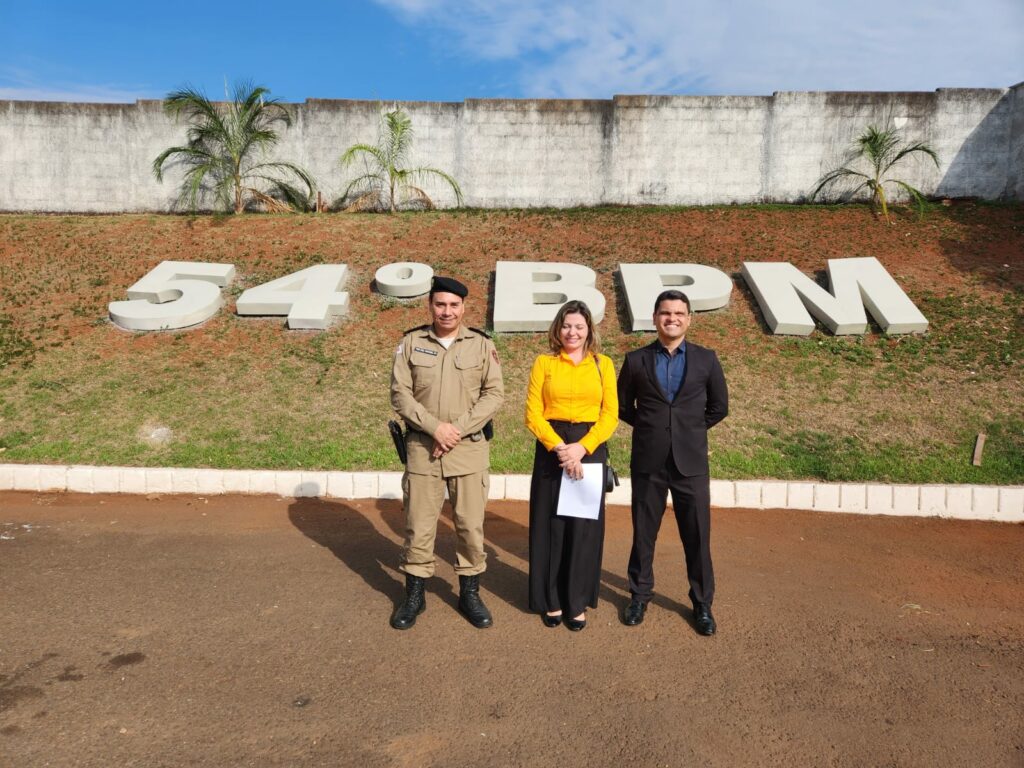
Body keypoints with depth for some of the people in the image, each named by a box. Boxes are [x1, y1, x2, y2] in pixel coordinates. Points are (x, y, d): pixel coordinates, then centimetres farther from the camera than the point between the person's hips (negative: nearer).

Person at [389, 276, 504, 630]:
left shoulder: (482, 345, 2)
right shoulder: (411, 342, 2)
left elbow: (494, 394, -2)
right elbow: (400, 393, -2)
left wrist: (458, 429, -13)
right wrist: (434, 427, -14)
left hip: (470, 448, 0)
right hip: (422, 447, 0)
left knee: (471, 524, 6)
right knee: (418, 525, 7)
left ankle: (470, 593, 24)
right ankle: (414, 594, 24)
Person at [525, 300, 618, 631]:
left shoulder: (603, 364, 6)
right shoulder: (544, 363, 4)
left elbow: (611, 415, 0)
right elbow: (532, 414, -3)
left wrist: (581, 447, -14)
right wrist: (559, 447, -16)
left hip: (590, 449, 1)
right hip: (551, 449, 0)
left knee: (584, 525, 4)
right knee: (551, 524, 4)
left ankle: (577, 602, 18)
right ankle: (551, 600, 18)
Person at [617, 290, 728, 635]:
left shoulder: (706, 359, 3)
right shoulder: (636, 360, 2)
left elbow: (719, 407, 11)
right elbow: (623, 406, 12)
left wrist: (690, 429, 11)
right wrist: (651, 426, 8)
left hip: (690, 462, 0)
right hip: (648, 461, 0)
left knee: (697, 536, 6)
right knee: (643, 533, 10)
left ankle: (702, 603, 23)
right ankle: (640, 595, 28)